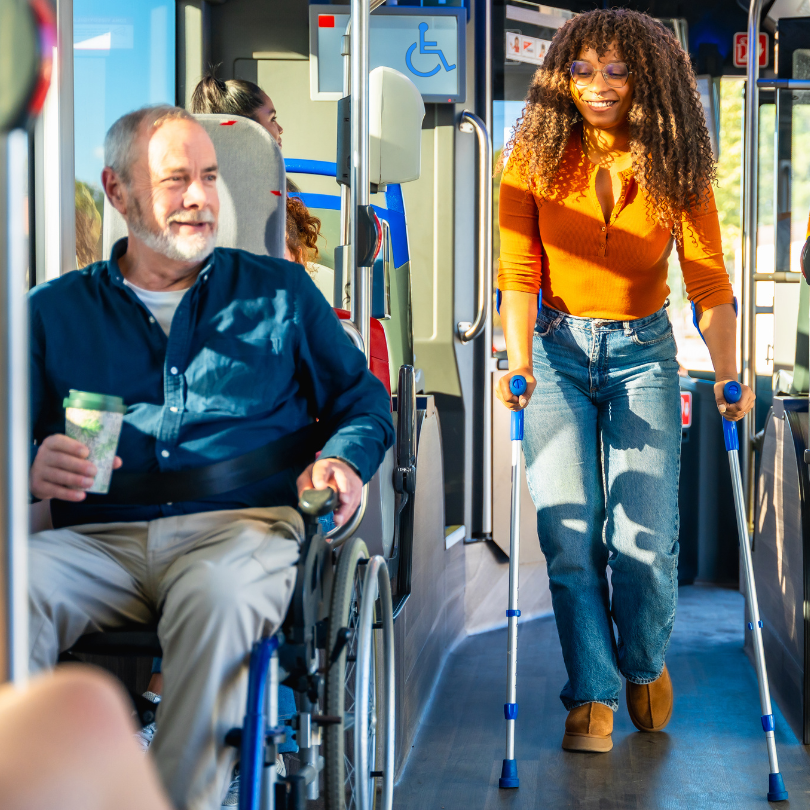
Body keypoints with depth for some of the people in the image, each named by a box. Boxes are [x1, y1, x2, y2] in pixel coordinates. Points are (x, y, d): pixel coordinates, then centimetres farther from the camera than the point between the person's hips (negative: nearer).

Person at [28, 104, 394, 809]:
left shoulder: (280, 292, 22)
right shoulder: (55, 310, 20)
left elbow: (364, 399, 23)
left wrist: (343, 460, 0)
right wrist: (35, 469, -11)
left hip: (244, 526, -1)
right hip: (100, 538, 1)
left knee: (216, 595, -39)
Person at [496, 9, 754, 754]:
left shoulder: (676, 171, -7)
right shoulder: (536, 160, -7)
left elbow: (711, 285, -8)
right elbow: (518, 272, -10)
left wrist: (727, 374, -20)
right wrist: (519, 363, -23)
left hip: (643, 354, 0)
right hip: (558, 349, 0)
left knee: (644, 538, -6)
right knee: (568, 532, -8)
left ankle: (645, 665, 24)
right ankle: (593, 695, 6)